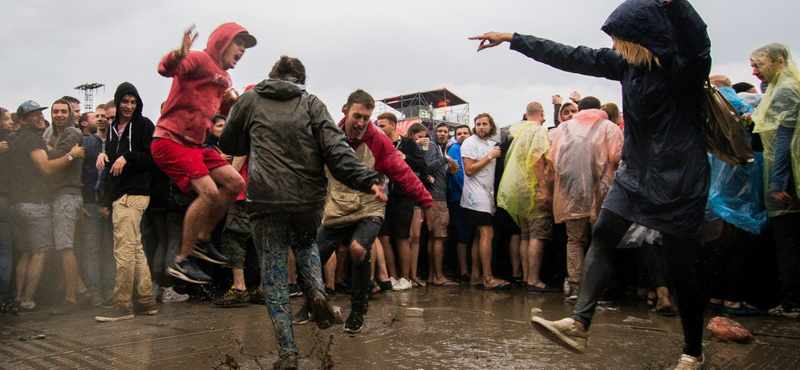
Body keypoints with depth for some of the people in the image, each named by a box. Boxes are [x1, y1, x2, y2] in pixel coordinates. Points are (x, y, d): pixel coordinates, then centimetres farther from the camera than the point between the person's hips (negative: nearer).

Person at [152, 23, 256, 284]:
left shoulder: (224, 79, 19)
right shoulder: (200, 60, -9)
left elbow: (225, 114, 28)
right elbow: (166, 69, -27)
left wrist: (233, 104, 5)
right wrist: (179, 55, -50)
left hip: (195, 144, 10)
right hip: (171, 140, -10)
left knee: (235, 183, 5)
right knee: (209, 191, -22)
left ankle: (202, 240, 15)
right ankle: (181, 260, -11)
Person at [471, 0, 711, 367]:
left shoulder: (683, 67, -14)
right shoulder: (626, 64, 5)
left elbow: (696, 42, -38)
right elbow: (571, 57, 8)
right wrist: (512, 39, 9)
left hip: (680, 179, -6)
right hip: (634, 171, 6)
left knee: (679, 266, 1)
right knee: (601, 238, -10)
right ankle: (578, 323, -14)